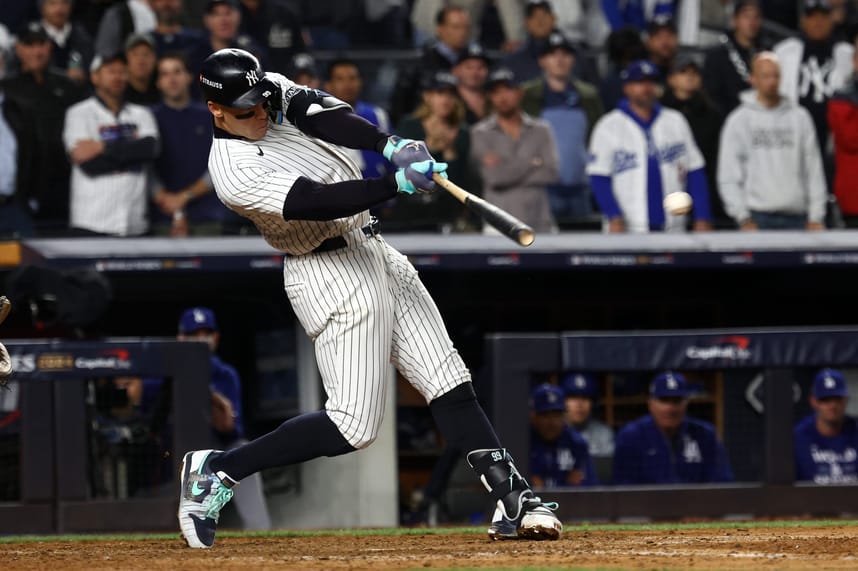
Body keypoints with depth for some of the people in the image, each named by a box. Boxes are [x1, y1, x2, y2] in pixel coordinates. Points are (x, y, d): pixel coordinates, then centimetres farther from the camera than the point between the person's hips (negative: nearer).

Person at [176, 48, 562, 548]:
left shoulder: (274, 92, 3)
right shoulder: (235, 173, -20)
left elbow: (324, 114, -13)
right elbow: (320, 202, -28)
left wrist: (391, 146, -30)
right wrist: (400, 183, -36)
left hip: (375, 254, 8)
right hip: (333, 277, -8)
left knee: (450, 384, 2)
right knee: (353, 426, -9)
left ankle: (512, 502, -1)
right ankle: (216, 470, 2)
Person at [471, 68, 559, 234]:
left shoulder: (540, 129, 10)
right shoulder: (481, 133, 4)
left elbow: (550, 173, -3)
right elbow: (494, 177, -9)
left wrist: (508, 170, -4)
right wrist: (531, 163, 0)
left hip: (539, 225, 2)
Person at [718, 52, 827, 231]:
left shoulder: (800, 117, 11)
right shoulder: (738, 121, 4)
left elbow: (813, 170, 9)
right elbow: (728, 177, 1)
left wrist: (816, 217, 2)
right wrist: (743, 218, -7)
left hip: (796, 217, 2)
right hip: (758, 217, -2)